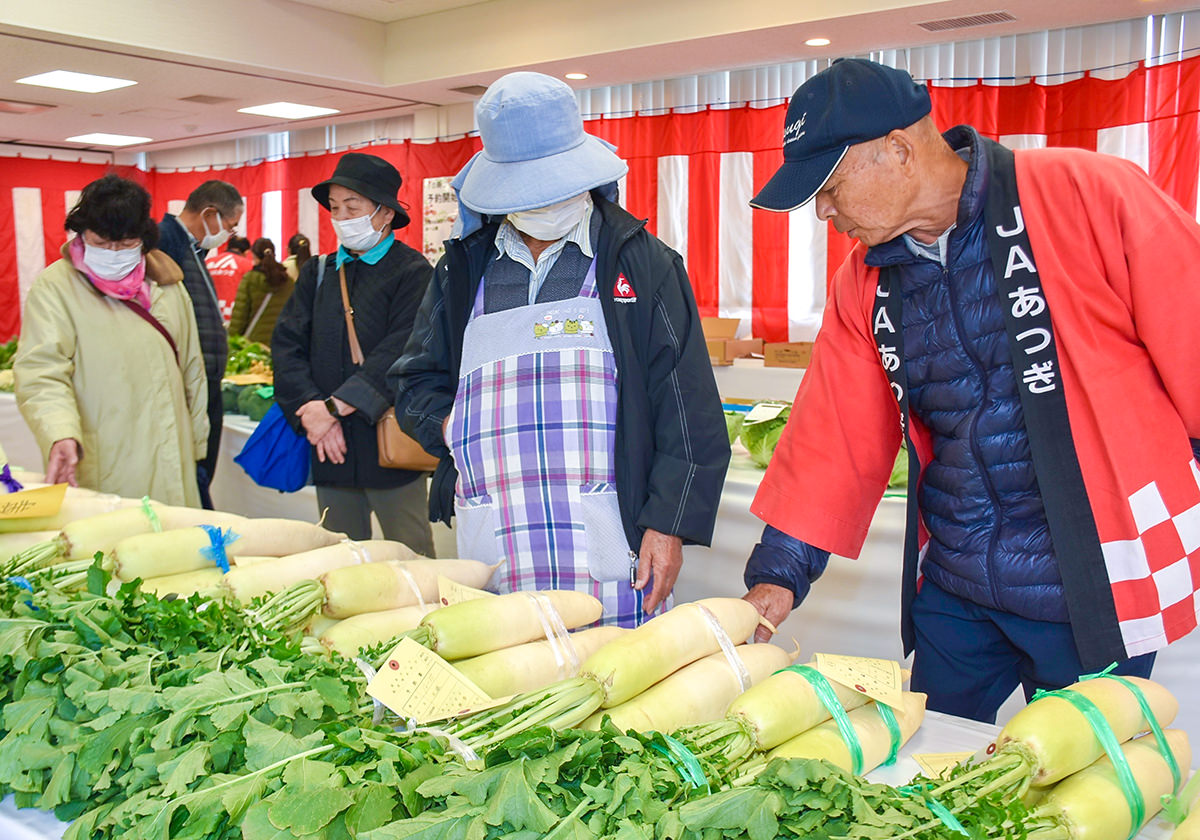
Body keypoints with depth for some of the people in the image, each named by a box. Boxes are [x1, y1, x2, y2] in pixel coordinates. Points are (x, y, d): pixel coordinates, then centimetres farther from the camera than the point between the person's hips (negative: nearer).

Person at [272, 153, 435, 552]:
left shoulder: (413, 273, -3)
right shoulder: (318, 273, 14)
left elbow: (401, 354, -15)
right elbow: (287, 345, 5)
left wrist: (335, 407, -18)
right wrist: (311, 409, -10)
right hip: (330, 448, 5)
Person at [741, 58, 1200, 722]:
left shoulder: (1087, 195, -13)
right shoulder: (864, 283, 4)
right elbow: (836, 435, 6)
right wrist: (780, 572, 3)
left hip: (1094, 590, -4)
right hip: (950, 586, 5)